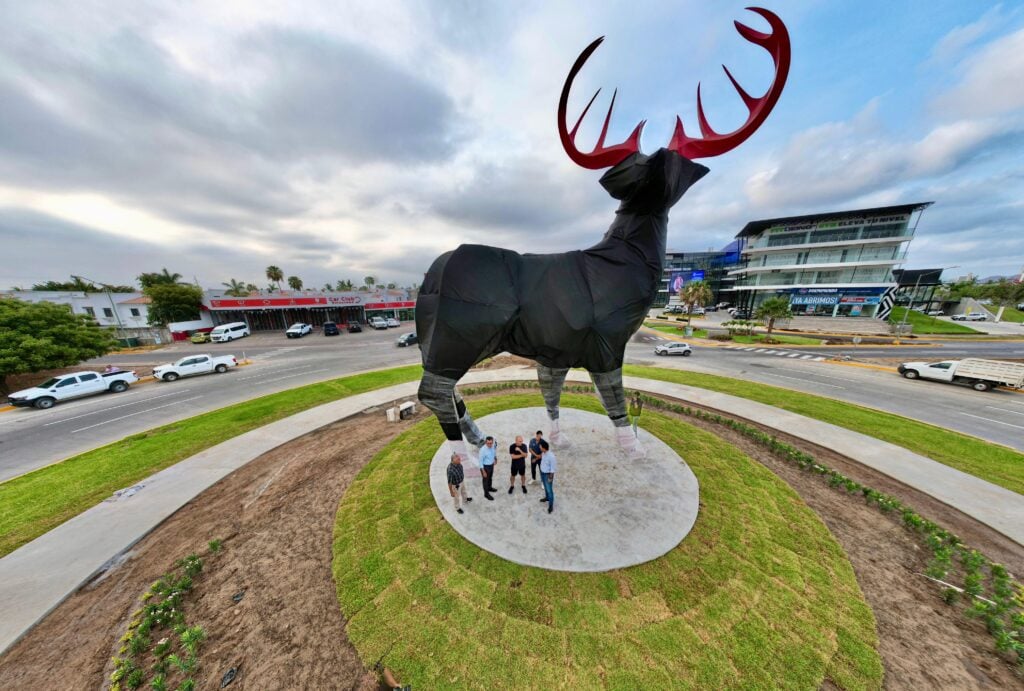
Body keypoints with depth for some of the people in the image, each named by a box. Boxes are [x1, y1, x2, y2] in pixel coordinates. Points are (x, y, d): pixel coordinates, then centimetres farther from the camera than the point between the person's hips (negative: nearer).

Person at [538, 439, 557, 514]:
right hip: (542, 472, 8)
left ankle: (551, 505, 27)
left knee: (549, 490, 9)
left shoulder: (551, 456, -36)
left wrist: (550, 478, -18)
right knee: (545, 487, 29)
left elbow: (553, 468, -26)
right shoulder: (544, 452, -15)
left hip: (548, 474, -8)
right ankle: (547, 497, 52)